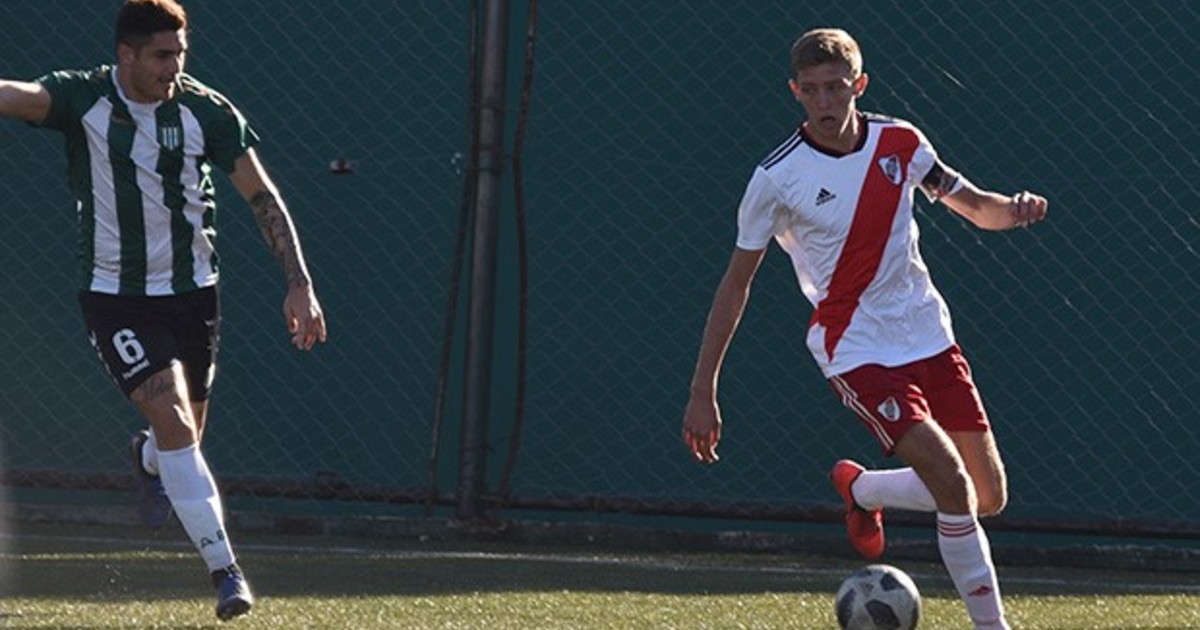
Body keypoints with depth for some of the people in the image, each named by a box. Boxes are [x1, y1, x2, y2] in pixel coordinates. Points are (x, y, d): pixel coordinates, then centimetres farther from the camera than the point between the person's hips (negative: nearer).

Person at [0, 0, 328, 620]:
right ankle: (225, 570, -15)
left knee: (185, 431, 11)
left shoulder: (207, 111, -7)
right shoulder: (81, 99, -12)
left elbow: (261, 196, -3)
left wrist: (299, 283, -9)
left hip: (191, 290, 3)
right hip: (114, 296, -3)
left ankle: (148, 459, 50)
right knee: (174, 421, -18)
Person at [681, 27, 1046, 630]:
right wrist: (703, 392, -6)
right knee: (953, 484, -21)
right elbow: (736, 283, -4)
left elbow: (973, 206, 13)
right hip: (856, 349, -5)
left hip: (929, 336, 5)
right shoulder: (777, 178, -11)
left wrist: (1012, 209, -13)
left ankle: (861, 489, 29)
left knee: (990, 495, 4)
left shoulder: (899, 142, -1)